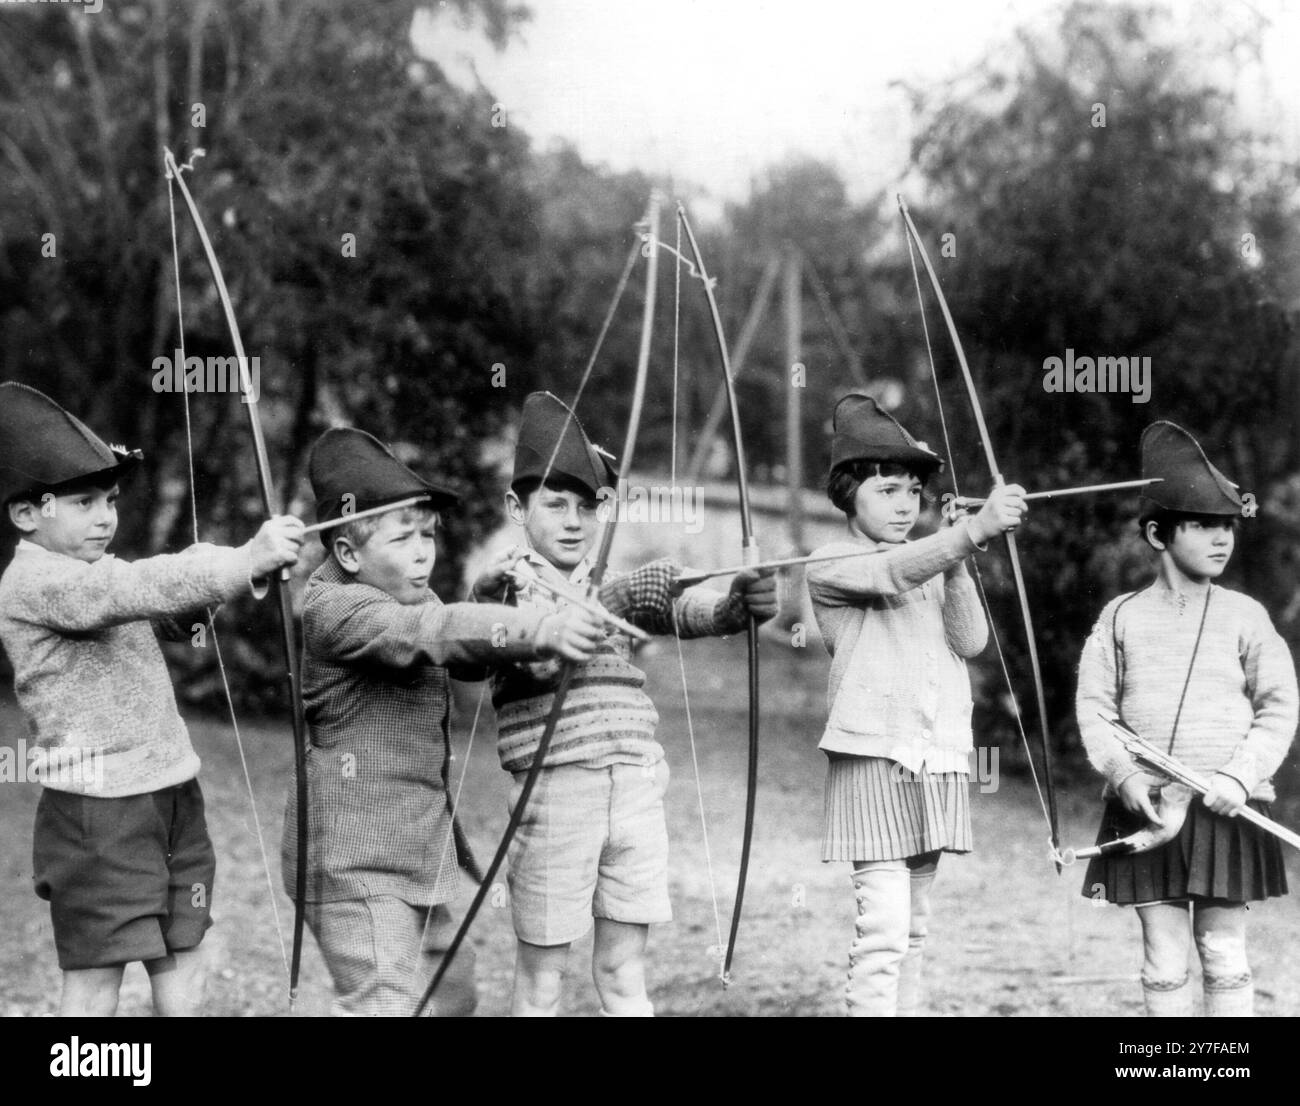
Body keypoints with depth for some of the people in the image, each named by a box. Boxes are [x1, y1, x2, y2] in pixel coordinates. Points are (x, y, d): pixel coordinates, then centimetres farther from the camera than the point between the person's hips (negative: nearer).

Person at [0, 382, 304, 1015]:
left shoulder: (99, 572, 16)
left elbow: (177, 598, 7)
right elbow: (137, 590, -29)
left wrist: (261, 556, -12)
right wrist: (245, 561, -36)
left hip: (172, 801, 8)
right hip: (98, 814, -8)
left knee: (182, 984, 10)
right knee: (94, 992, -2)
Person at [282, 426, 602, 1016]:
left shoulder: (404, 596, 13)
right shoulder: (334, 609, -18)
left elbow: (464, 653, 14)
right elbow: (431, 631, -33)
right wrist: (540, 629, -46)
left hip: (411, 852, 10)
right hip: (355, 862, -10)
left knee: (450, 991, 18)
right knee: (384, 1001, -15)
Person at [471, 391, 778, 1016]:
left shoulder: (615, 585, 16)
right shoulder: (504, 584, 2)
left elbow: (685, 610, -2)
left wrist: (738, 604, -23)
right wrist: (614, 602, -31)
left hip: (635, 786, 4)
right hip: (556, 788, -4)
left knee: (624, 971, 7)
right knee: (542, 975, 2)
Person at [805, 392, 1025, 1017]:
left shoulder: (932, 566, 16)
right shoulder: (832, 566, -4)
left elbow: (971, 641, 2)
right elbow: (892, 575, -25)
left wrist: (956, 566, -13)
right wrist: (973, 530, -40)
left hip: (937, 763, 7)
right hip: (873, 760, -7)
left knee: (913, 927, 12)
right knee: (882, 926, -15)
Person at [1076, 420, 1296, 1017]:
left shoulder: (1244, 617, 3)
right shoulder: (1121, 617, 4)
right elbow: (1094, 704, 3)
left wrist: (1240, 775, -11)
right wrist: (1122, 773, -11)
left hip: (1226, 812, 0)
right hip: (1144, 810, 0)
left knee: (1224, 955, 4)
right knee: (1164, 961, 4)